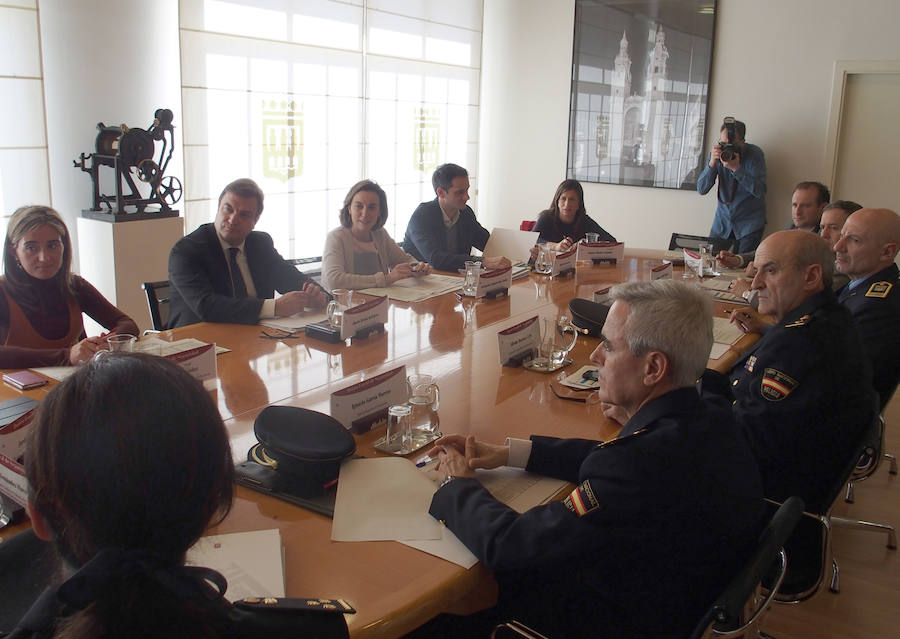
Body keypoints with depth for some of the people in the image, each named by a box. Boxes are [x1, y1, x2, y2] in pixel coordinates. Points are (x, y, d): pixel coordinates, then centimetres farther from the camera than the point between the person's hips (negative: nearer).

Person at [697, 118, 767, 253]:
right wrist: (712, 163, -22)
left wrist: (736, 168, -29)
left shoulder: (755, 154, -11)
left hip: (749, 223, -3)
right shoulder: (716, 153, -2)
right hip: (723, 220, 3)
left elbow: (759, 191, -20)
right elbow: (702, 190, -8)